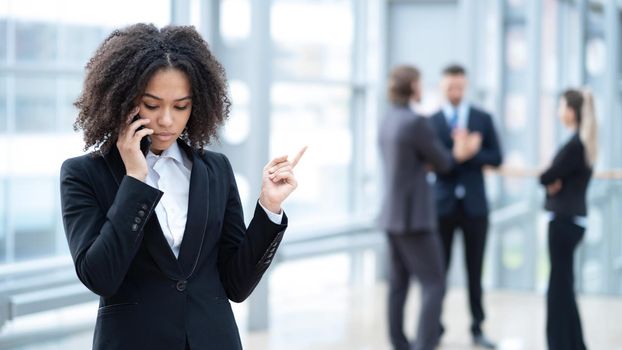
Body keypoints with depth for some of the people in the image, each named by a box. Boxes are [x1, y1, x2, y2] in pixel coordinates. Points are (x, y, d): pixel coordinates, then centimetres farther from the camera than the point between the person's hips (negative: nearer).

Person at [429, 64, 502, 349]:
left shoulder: (483, 118, 6)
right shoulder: (431, 121, 0)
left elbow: (496, 157, 1)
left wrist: (470, 154, -16)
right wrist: (458, 153, -24)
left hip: (474, 204, 1)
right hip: (443, 204, -1)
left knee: (475, 270, 7)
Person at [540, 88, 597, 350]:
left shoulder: (574, 145, -18)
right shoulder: (583, 142, 12)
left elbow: (546, 177, -18)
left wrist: (550, 180, 2)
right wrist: (554, 182, -9)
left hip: (565, 220, -10)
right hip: (571, 218, 10)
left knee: (560, 286, -2)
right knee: (562, 286, 16)